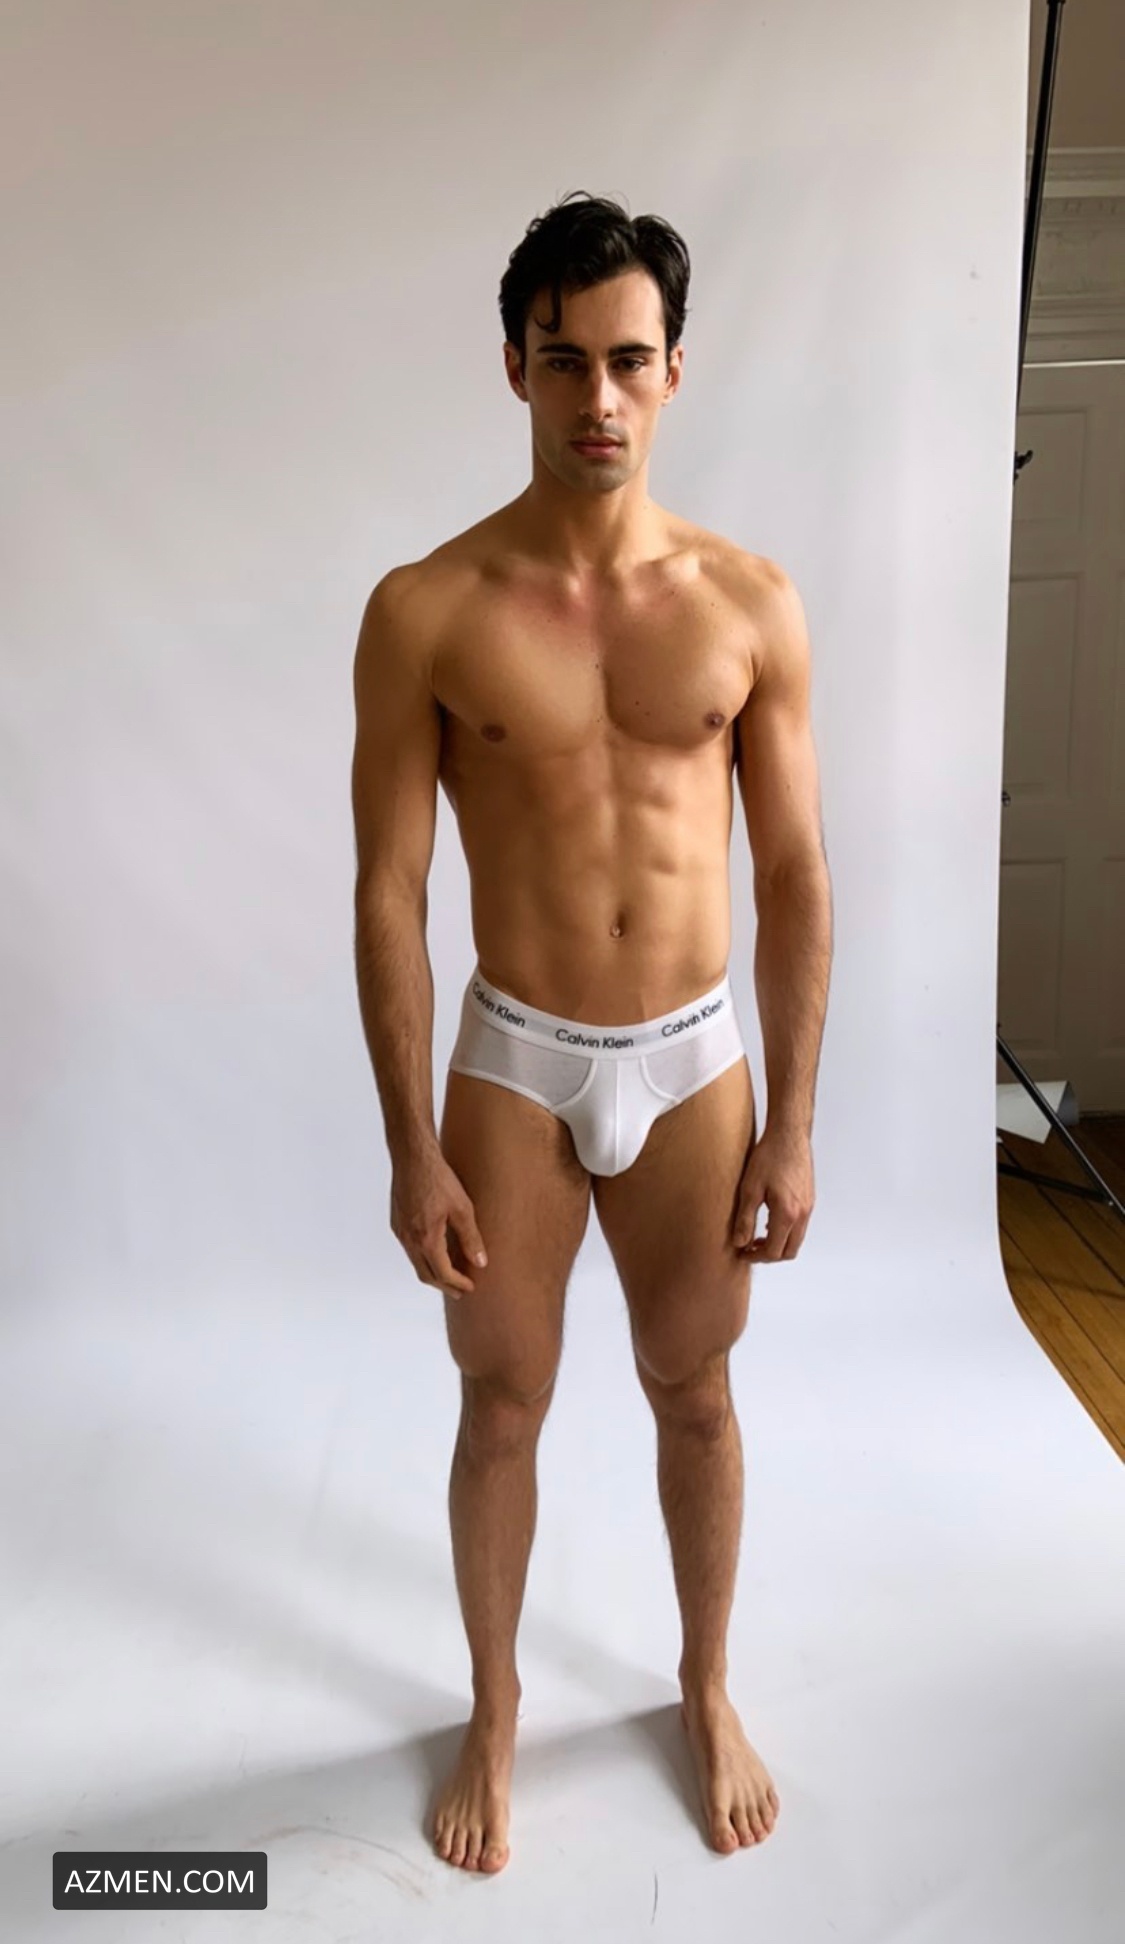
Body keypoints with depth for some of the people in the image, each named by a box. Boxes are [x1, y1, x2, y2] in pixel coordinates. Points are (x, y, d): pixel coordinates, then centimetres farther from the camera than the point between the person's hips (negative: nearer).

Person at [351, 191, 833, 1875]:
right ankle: (496, 1712, 42)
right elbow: (389, 895, -7)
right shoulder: (424, 612, -8)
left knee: (695, 1393, 18)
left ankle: (708, 1688, 45)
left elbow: (796, 876, 0)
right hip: (514, 1062, -1)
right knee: (502, 1407, 14)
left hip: (694, 1060, 2)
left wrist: (792, 1123, -2)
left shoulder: (751, 602, -4)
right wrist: (413, 1150, -8)